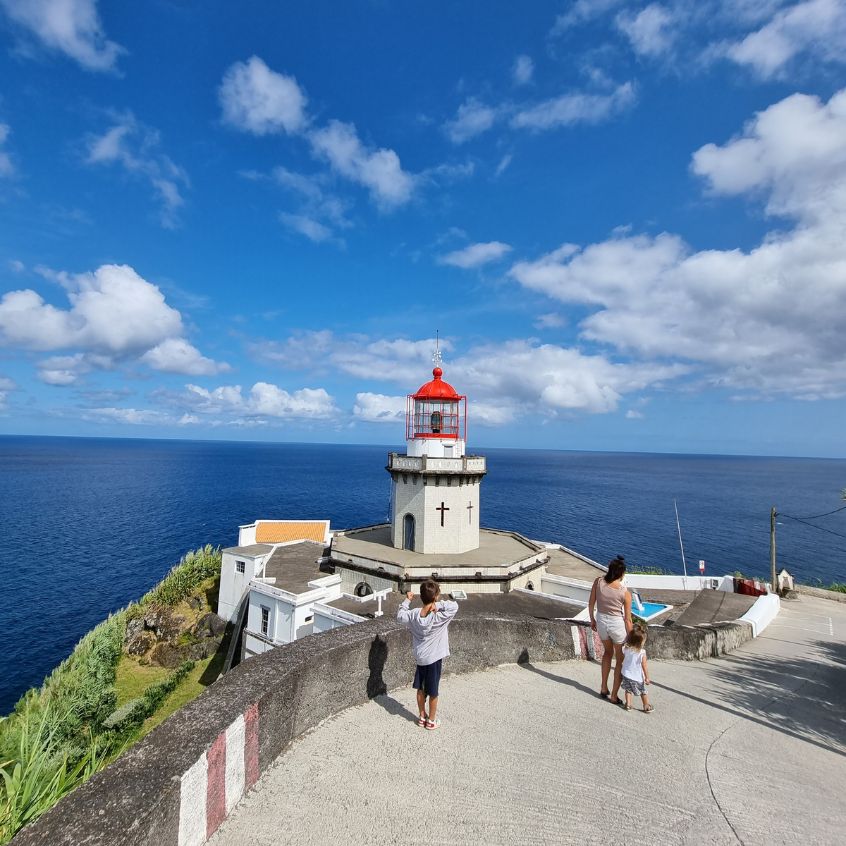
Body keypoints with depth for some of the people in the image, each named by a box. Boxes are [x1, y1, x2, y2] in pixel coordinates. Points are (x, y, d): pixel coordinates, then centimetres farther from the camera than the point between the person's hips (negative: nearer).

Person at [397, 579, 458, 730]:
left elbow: (400, 615, 5)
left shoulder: (413, 614, -12)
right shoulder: (439, 617, -27)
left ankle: (422, 717, 36)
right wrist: (438, 604, -33)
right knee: (433, 692, 13)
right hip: (434, 658, -4)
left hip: (419, 657, 5)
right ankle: (431, 721, 28)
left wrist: (407, 600, 9)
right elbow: (454, 606, -34)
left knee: (421, 689, 20)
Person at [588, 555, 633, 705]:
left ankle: (604, 688, 36)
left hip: (601, 621, 4)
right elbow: (628, 620, -12)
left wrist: (592, 620, 14)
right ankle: (614, 695, 27)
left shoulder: (598, 582, -13)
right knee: (620, 660, 19)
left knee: (608, 652, 30)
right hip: (617, 624, -4)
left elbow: (591, 603, -3)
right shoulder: (625, 592, -20)